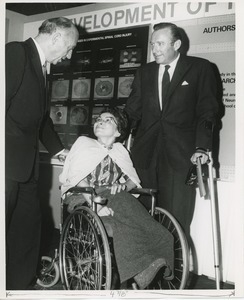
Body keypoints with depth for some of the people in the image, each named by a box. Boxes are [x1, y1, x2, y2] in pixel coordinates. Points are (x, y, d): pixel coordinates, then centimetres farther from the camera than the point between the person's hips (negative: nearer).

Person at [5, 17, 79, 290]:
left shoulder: (38, 66, 18)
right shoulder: (15, 52, -10)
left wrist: (57, 148, 32)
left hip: (24, 164, 9)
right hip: (9, 162, -9)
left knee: (28, 225, 14)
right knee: (11, 228, -2)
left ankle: (21, 284, 28)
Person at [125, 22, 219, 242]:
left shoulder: (200, 68, 5)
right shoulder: (144, 72, 16)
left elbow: (207, 110, 0)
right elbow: (132, 112, 15)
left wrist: (202, 146, -13)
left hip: (181, 154, -3)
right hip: (146, 154, 3)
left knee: (177, 218, -3)